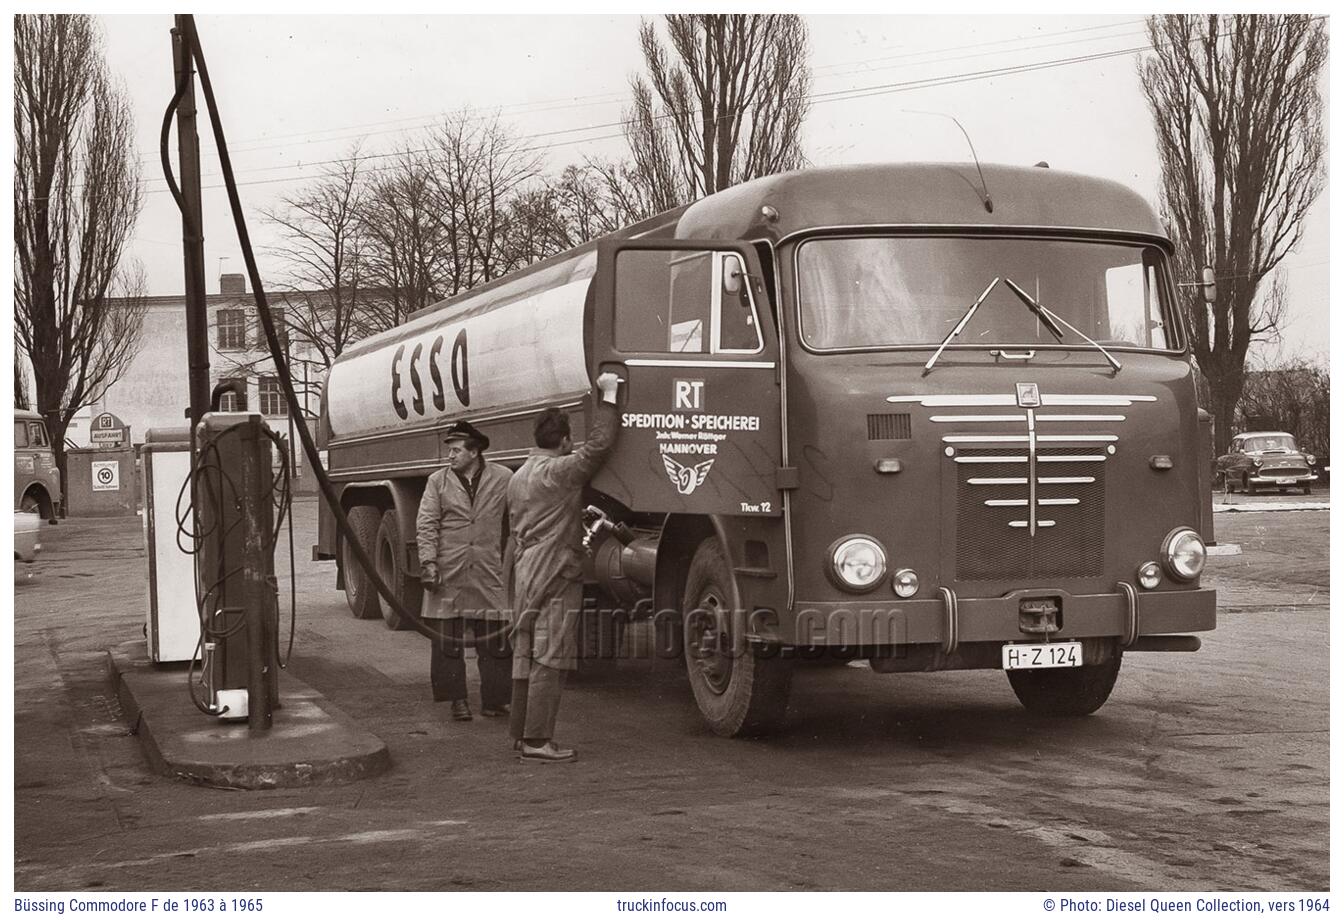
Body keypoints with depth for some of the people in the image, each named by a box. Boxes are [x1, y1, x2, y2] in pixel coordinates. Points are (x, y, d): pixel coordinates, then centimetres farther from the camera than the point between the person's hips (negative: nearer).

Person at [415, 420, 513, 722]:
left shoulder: (503, 479, 2)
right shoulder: (438, 482, 5)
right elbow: (426, 524, 2)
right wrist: (428, 562, -8)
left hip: (489, 574, 0)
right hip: (448, 574, 1)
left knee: (496, 641, 2)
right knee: (447, 641, 3)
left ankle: (495, 700, 13)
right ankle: (457, 700, 13)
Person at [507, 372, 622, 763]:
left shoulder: (519, 477, 17)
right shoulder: (559, 472, -12)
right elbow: (599, 444, -18)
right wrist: (608, 395, -9)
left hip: (526, 574, 9)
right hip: (556, 576, -9)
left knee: (526, 656, 12)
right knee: (549, 661, -8)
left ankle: (522, 734, 16)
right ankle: (537, 741, -9)